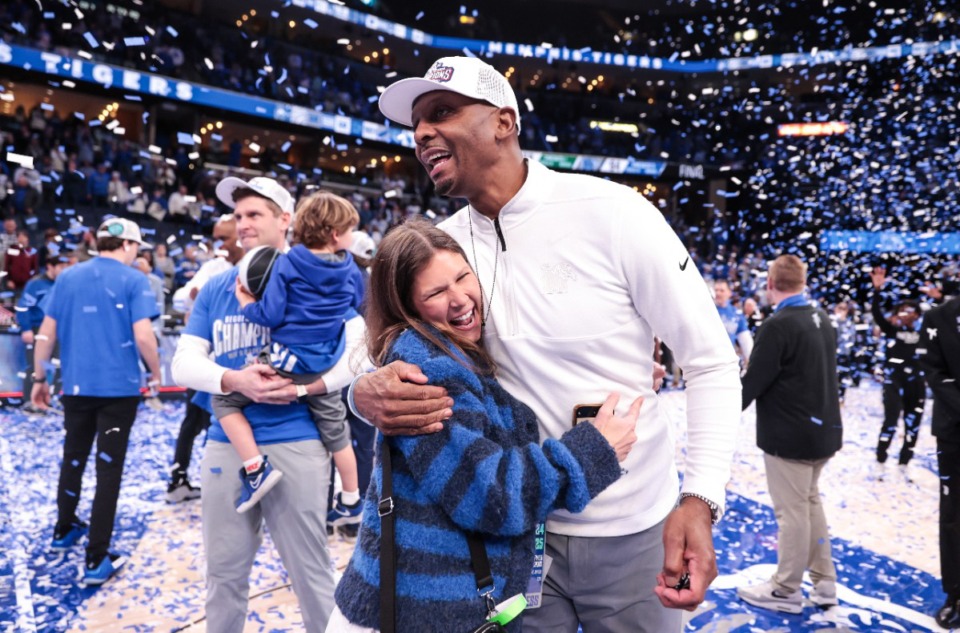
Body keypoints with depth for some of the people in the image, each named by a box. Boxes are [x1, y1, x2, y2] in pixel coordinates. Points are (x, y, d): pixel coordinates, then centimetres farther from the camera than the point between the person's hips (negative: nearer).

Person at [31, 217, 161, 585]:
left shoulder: (67, 277, 6)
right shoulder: (133, 280, -9)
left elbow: (46, 334, 7)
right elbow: (143, 336, -16)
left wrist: (39, 378, 17)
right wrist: (156, 375, -1)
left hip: (76, 386, 5)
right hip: (119, 388, -5)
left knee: (73, 459, 22)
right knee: (109, 468, 2)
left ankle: (64, 531, 42)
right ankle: (96, 560, 7)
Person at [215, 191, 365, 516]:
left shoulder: (286, 264, -10)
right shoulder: (351, 270, 2)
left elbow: (270, 316, -13)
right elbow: (355, 308, 19)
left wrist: (246, 303, 5)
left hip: (285, 361, -4)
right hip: (325, 368, 5)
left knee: (225, 399, 12)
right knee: (336, 431, 19)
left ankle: (257, 470, 1)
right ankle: (351, 502, 31)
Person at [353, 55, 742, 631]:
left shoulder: (611, 212, -17)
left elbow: (712, 364, -12)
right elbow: (378, 349, -1)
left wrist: (701, 499, -24)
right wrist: (366, 392, -25)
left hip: (632, 532, -3)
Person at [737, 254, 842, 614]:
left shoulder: (777, 326, -20)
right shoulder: (823, 321, 6)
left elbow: (754, 381, -19)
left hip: (789, 434, -8)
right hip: (822, 429, 9)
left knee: (792, 511, 3)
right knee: (810, 501, 21)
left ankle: (786, 591, 18)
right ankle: (824, 582, 30)